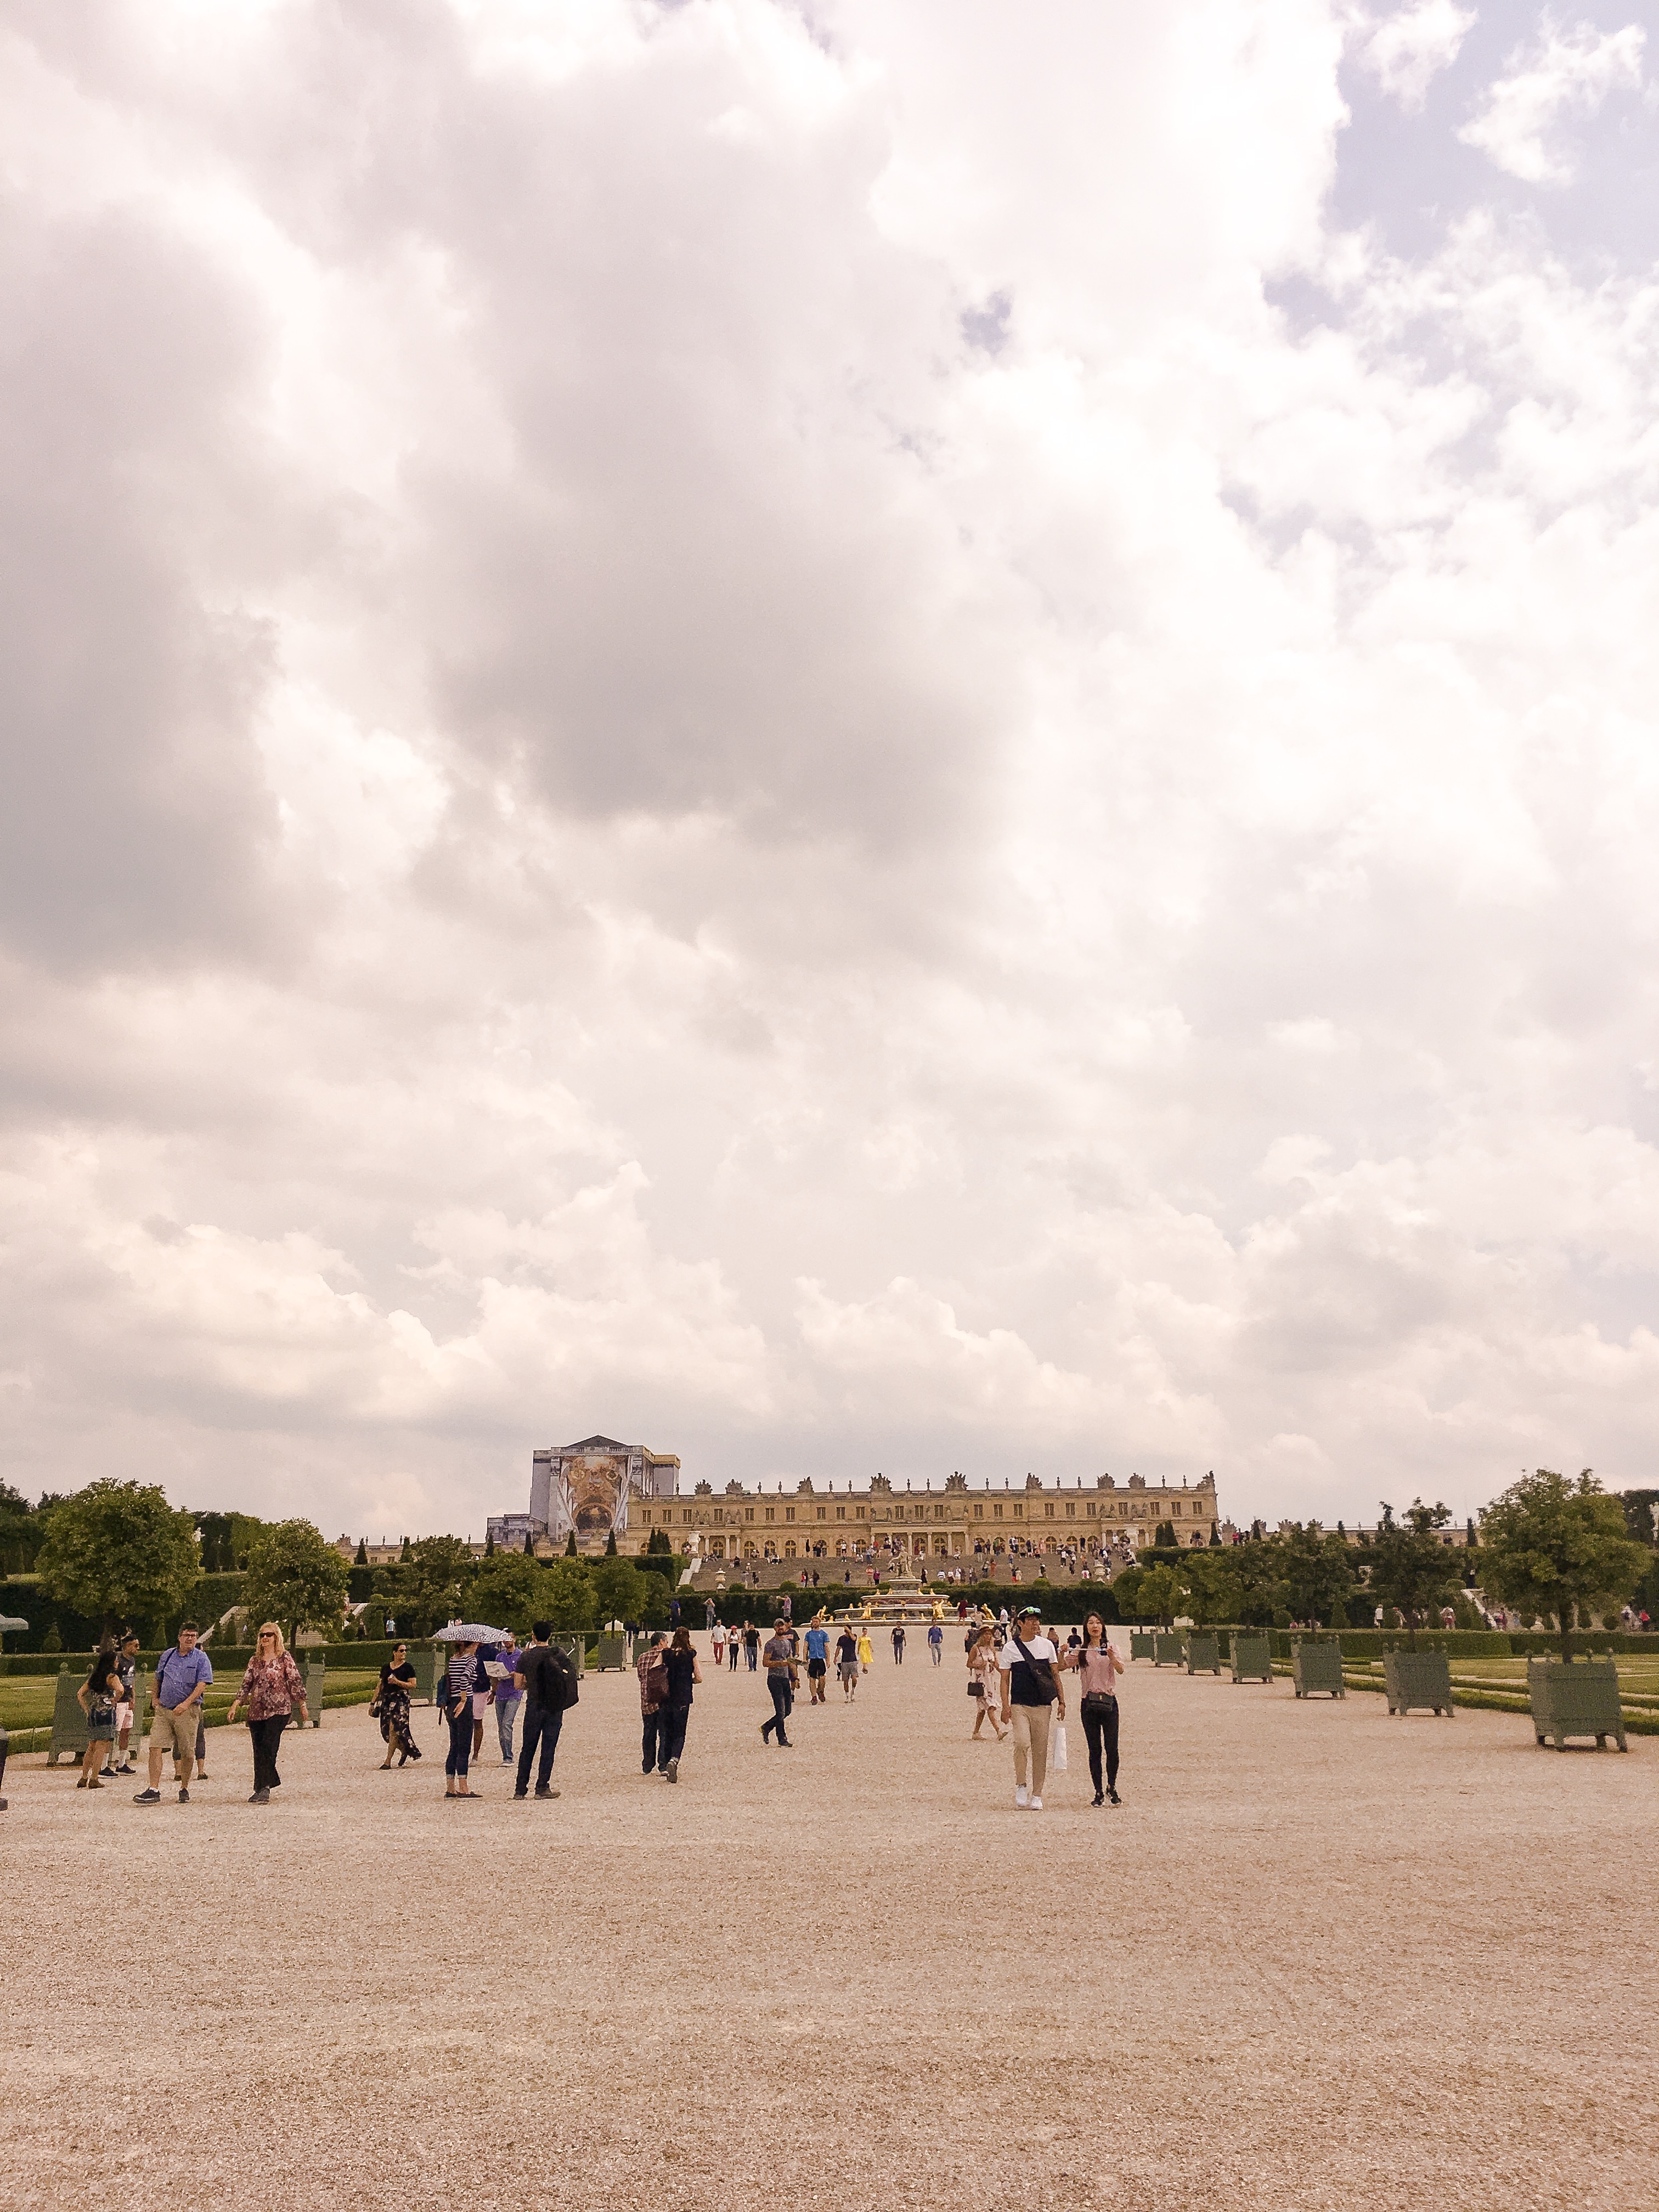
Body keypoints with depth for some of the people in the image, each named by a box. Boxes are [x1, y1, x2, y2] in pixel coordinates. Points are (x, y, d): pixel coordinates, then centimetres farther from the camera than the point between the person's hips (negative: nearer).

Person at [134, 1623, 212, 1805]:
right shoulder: (167, 1655, 13)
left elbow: (202, 1684, -11)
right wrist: (156, 1698, 15)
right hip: (163, 1709, 4)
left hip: (188, 1711, -3)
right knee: (155, 1748, -8)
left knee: (187, 1753, 2)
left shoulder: (201, 1658, -1)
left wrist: (186, 1703, -21)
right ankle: (154, 1791, -7)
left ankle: (184, 1790, 17)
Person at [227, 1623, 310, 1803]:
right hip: (256, 1712, 5)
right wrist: (236, 1704, 0)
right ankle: (272, 1782, 16)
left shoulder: (284, 1658, 1)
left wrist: (302, 1705, 0)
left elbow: (295, 1682, 1)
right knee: (259, 1751, 4)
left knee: (268, 1747, -16)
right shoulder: (255, 1660, 14)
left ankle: (264, 1789, -16)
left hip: (279, 1710, -5)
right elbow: (246, 1684, 12)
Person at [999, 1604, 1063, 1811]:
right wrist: (1005, 1706, -6)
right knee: (1022, 1742, -20)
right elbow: (1005, 1679, 2)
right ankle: (1021, 1785, -1)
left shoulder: (1047, 1645, 8)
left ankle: (1036, 1795, 14)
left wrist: (1062, 1702, 7)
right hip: (1019, 1705, -2)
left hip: (1043, 1705, 2)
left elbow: (1055, 1675, 13)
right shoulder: (1010, 1648, 1)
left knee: (1040, 1750, 3)